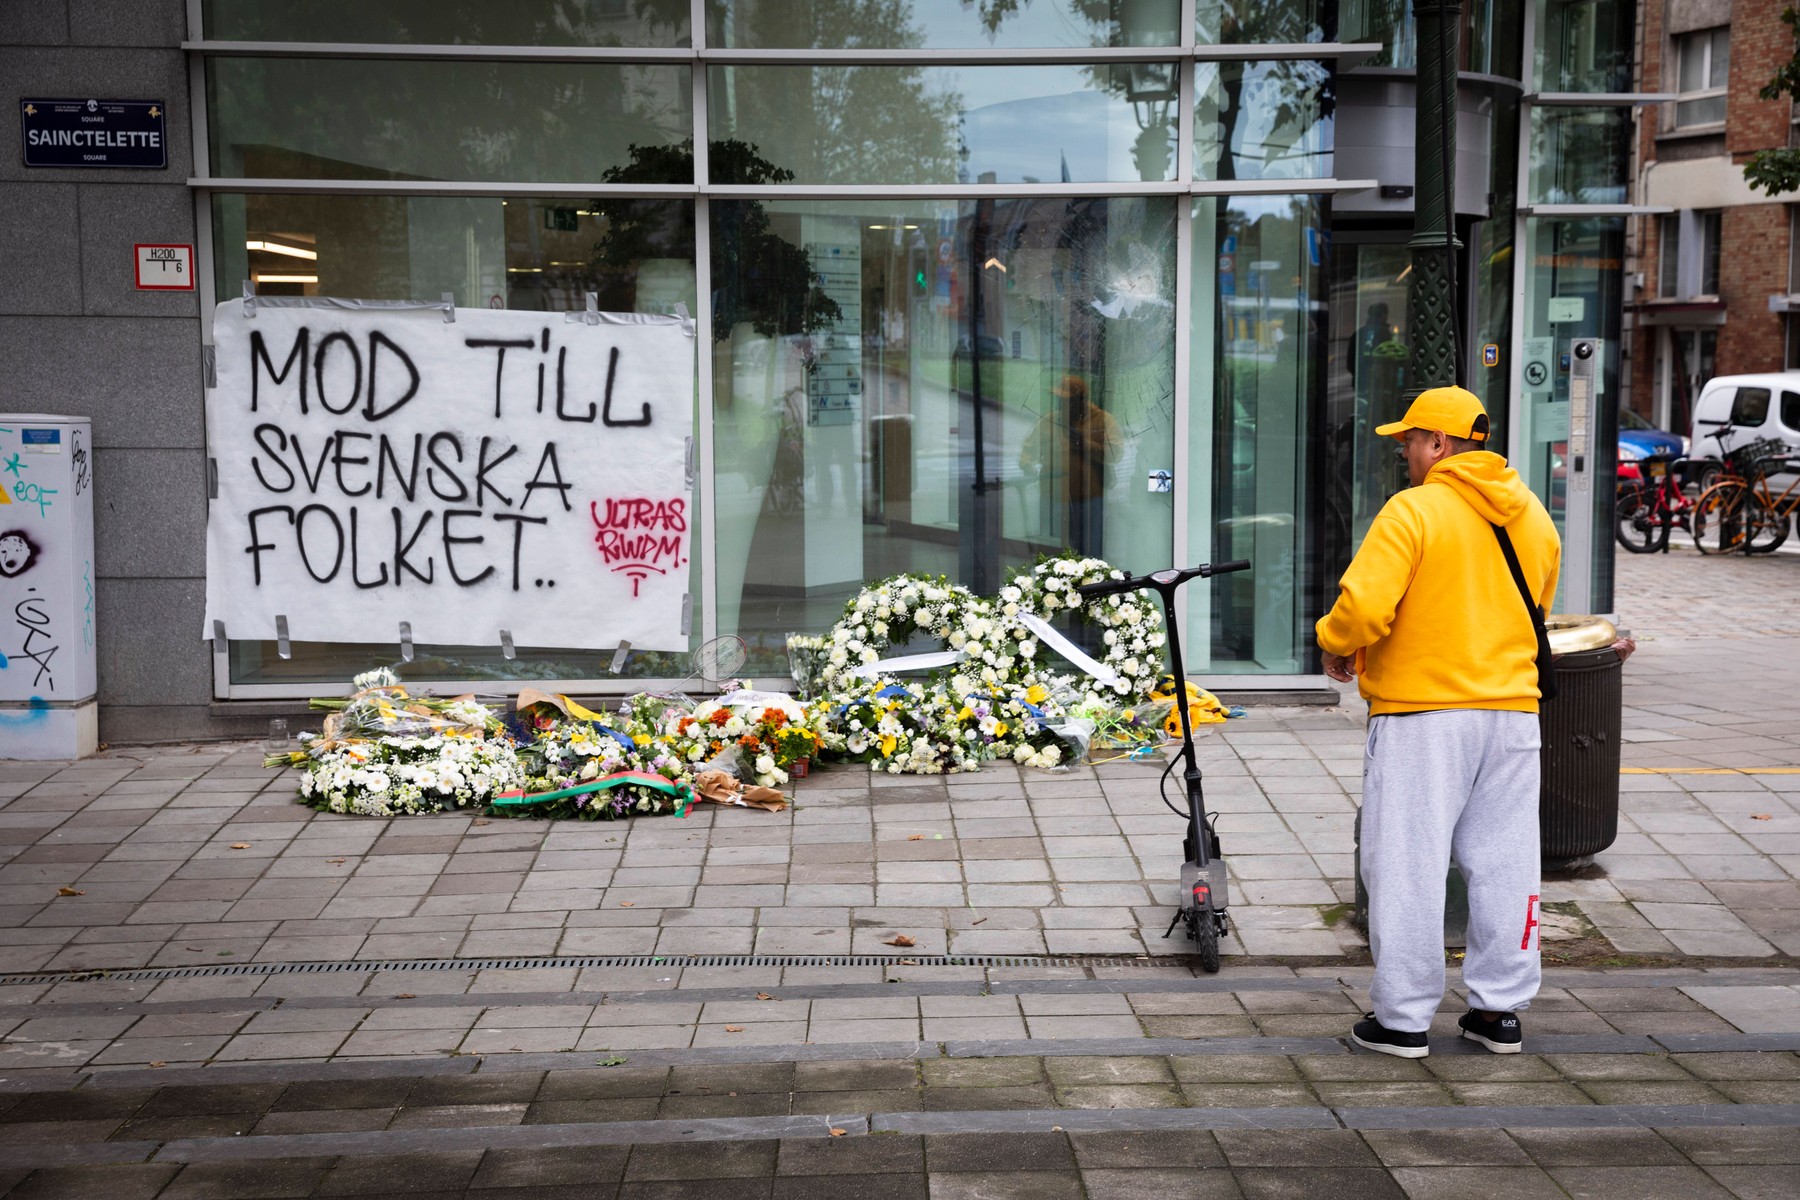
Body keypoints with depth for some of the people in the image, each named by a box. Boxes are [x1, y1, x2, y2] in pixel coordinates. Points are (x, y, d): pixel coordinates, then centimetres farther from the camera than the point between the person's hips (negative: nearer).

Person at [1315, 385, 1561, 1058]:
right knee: (1503, 862, 12)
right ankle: (1500, 1010, 18)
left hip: (1422, 712, -6)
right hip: (1511, 708, 6)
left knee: (1408, 865, 1)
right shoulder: (1532, 516, 11)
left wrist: (1335, 646, 0)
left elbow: (1365, 606, -20)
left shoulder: (1414, 510, -12)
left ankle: (1403, 1019, 6)